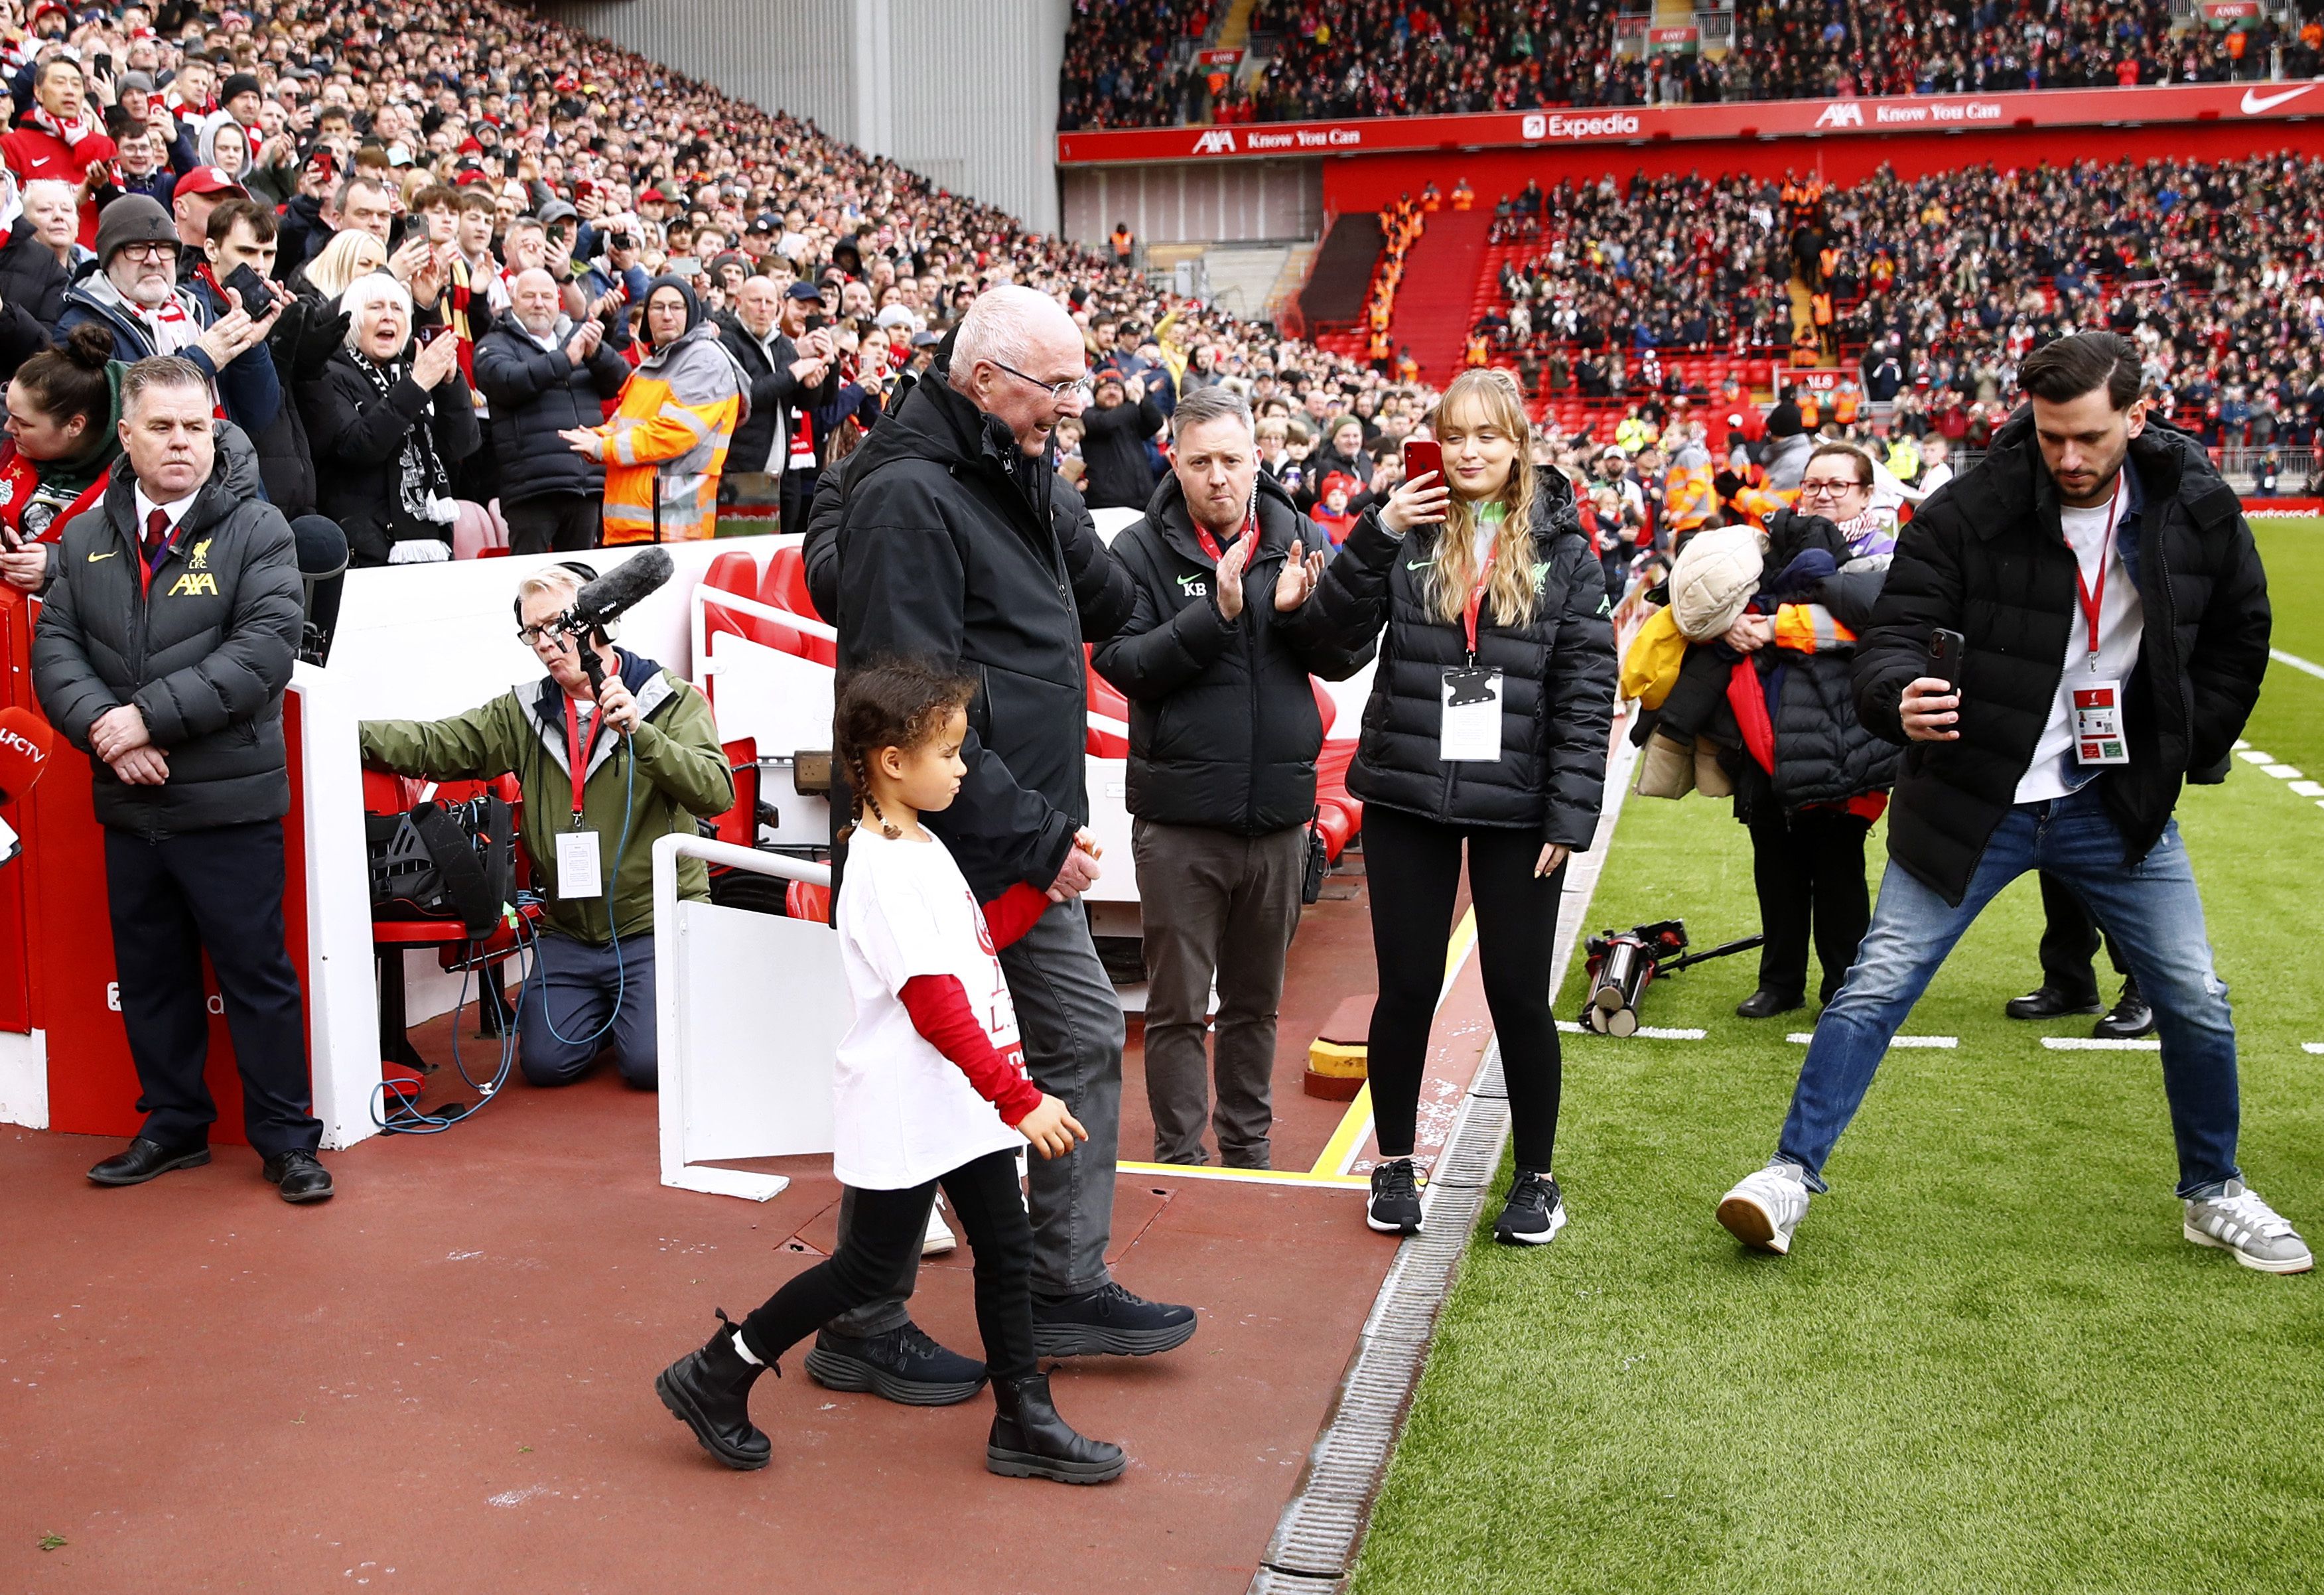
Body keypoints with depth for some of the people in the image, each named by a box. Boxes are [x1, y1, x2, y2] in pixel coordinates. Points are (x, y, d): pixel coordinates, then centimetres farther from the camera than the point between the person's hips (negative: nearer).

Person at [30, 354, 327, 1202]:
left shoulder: (256, 529, -3)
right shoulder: (85, 537, 10)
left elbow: (265, 649, -14)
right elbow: (55, 651, 5)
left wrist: (152, 716, -18)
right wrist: (104, 727, -14)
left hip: (229, 801, -5)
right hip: (127, 803, 5)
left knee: (256, 972, 1)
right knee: (149, 974, 14)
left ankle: (285, 1138, 12)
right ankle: (174, 1125, 29)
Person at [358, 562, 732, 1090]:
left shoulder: (672, 700, -4)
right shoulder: (523, 713, 9)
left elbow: (716, 793, -17)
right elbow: (435, 745, -3)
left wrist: (640, 733, -28)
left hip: (656, 927, -4)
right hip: (569, 933, 4)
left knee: (649, 1064, -18)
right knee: (546, 1063, -7)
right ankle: (608, 1007, 24)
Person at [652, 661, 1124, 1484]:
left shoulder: (923, 846, 11)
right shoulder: (884, 870, -21)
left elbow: (977, 938, 22)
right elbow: (936, 1010, -26)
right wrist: (1020, 1100, -27)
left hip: (967, 1102, 9)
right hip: (907, 1110, -9)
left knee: (1006, 1248, 10)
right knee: (871, 1265, 2)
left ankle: (1024, 1423, 20)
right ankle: (716, 1377, 17)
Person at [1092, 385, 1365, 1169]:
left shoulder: (1301, 539, 4)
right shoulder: (1141, 549, -4)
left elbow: (1351, 656, 2)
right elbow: (1121, 662, -14)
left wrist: (1300, 611, -16)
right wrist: (1215, 613, -23)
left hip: (1278, 811, 3)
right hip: (1179, 817, -3)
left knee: (1257, 1000, 17)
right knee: (1177, 1006, 5)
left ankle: (1249, 1148, 31)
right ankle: (1179, 1161, 18)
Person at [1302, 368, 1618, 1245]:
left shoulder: (1562, 549, 1)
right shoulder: (1410, 530, 4)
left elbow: (1587, 689, -1)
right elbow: (1339, 631, -4)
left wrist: (1570, 813, -8)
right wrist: (1376, 536, -14)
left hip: (1517, 808, -1)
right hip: (1407, 797, 1)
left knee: (1519, 995, 6)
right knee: (1407, 990, 9)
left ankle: (1536, 1177, 23)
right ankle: (1395, 1166, 26)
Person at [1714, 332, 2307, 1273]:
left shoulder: (2197, 508, -4)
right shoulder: (1969, 512, -15)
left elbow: (2238, 640, 11)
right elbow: (1894, 632, -18)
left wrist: (2184, 758, 7)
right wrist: (1901, 700, -40)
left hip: (2119, 806, 3)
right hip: (1974, 801, -3)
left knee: (2197, 1005, 8)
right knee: (1877, 988, -6)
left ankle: (2215, 1195, 30)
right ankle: (1794, 1173, 7)